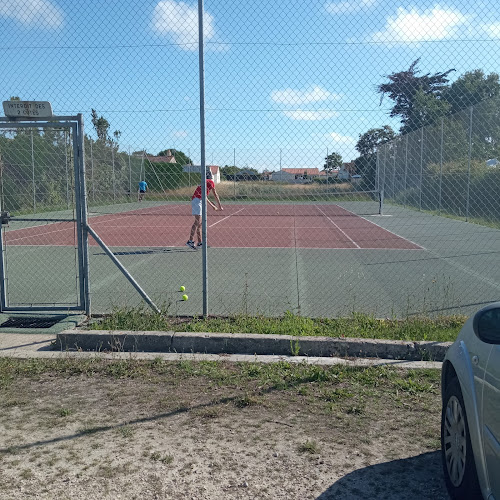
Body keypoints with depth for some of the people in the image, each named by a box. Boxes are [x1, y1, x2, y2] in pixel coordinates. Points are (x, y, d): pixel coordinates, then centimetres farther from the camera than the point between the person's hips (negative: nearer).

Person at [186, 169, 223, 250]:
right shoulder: (211, 182, 5)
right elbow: (215, 195, 9)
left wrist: (213, 206, 39)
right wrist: (219, 206, 19)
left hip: (194, 200, 9)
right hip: (197, 200, -9)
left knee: (199, 223, 12)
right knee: (197, 221, -18)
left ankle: (199, 242, 14)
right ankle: (190, 241, -27)